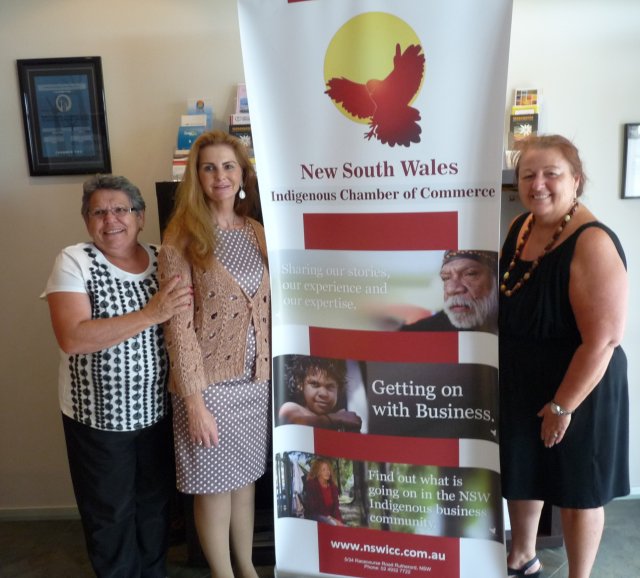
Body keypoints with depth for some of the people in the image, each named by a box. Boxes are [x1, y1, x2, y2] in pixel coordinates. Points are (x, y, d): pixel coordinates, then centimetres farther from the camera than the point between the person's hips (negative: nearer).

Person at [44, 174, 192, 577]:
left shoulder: (162, 259, 0)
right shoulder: (74, 262, -12)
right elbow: (72, 338, -25)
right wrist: (150, 315, -29)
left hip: (157, 410, 4)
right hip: (98, 416, -4)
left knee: (157, 502, 21)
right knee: (110, 514, 15)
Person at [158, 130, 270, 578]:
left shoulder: (258, 233, 6)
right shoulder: (182, 240, -9)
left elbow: (270, 310, 10)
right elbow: (179, 327, -12)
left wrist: (275, 373, 7)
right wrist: (194, 401, -15)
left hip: (257, 379, 5)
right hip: (209, 381, -4)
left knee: (247, 478, 19)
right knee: (214, 486, 10)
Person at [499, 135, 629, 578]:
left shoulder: (592, 244, -24)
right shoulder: (521, 226, 0)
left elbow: (603, 339, -26)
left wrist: (563, 405, -20)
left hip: (577, 388, -8)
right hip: (519, 383, 8)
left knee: (576, 490, 13)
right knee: (521, 473, 23)